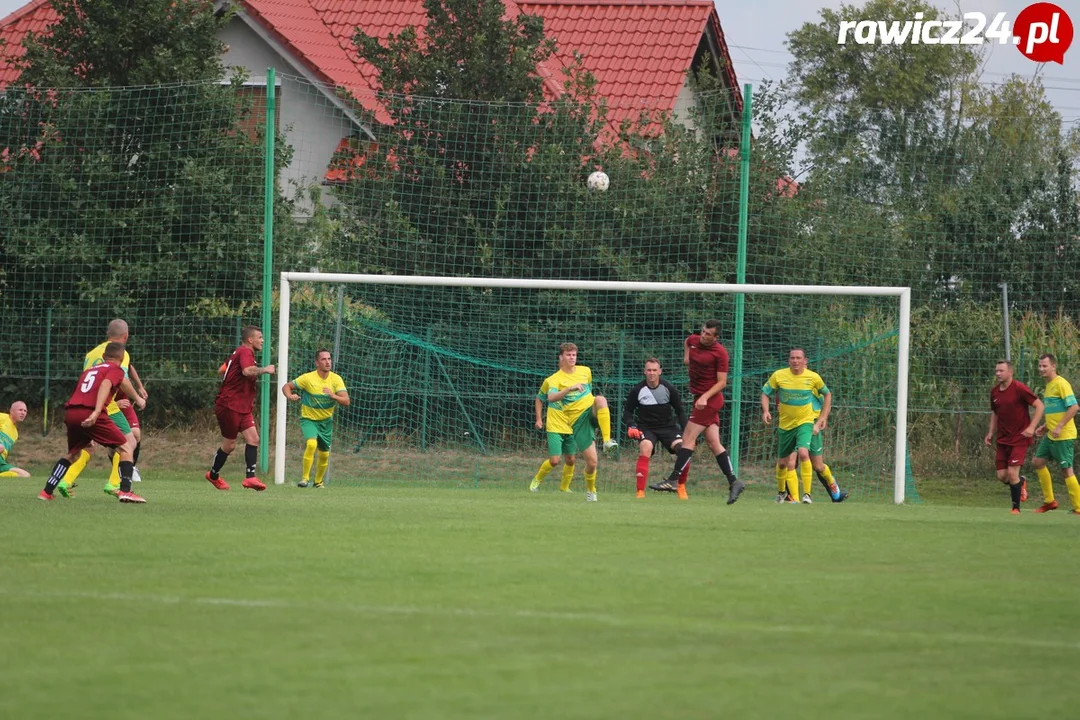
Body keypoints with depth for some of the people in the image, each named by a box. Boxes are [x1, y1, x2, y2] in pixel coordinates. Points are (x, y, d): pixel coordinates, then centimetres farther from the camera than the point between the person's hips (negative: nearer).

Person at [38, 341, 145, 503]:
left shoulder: (89, 370, 31)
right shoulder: (116, 370, 10)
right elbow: (105, 385, -11)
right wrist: (96, 412, -24)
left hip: (70, 412, 6)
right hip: (90, 413, -6)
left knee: (72, 453, 29)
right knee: (126, 447, 6)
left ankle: (47, 491, 23)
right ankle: (125, 491, -9)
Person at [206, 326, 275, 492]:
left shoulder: (238, 353, 17)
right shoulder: (245, 352, -14)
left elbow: (221, 370, 29)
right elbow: (247, 371, -35)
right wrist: (264, 370, -21)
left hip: (243, 408, 10)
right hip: (229, 406, -10)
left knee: (253, 438, -6)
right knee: (229, 445, 1)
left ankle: (250, 477, -13)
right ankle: (213, 475, 21)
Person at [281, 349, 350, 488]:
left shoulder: (336, 379, -8)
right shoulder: (308, 378, -15)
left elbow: (346, 402, -14)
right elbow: (286, 386, -6)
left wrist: (333, 396, -34)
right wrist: (290, 396, -29)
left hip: (326, 421, 4)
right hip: (308, 419, -4)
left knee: (324, 455, 10)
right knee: (311, 444, -29)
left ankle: (318, 481, 35)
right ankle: (305, 478, -19)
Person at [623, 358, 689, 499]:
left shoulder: (669, 389, -4)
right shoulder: (637, 390, -5)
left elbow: (680, 411, 5)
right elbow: (627, 410, 6)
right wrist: (630, 426, -13)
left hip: (668, 426, 1)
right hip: (646, 428, -1)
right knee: (645, 449, -33)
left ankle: (681, 487, 0)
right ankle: (640, 492, -32)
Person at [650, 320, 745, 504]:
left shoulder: (720, 352, -15)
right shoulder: (694, 340, 6)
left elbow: (722, 382, -15)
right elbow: (687, 342, 33)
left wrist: (705, 397, -25)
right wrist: (686, 356, 19)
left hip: (710, 399, -8)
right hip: (700, 397, 8)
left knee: (688, 438, -10)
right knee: (713, 443, 5)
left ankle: (673, 480, -9)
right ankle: (733, 482, 6)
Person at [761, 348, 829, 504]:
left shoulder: (813, 377, -7)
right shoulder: (778, 376, -7)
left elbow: (827, 394, 11)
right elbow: (765, 393, 4)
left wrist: (823, 417, 6)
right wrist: (765, 411, -14)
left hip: (805, 422, -2)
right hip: (785, 424, 2)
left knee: (803, 453, -28)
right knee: (782, 462, 12)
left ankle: (807, 494, -23)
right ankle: (782, 492, 40)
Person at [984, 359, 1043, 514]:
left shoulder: (1019, 388, -13)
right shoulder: (994, 391, 6)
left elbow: (1039, 406, -12)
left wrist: (1032, 427, -20)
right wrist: (991, 433, 11)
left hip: (1020, 438, -6)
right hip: (1003, 439, 6)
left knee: (1012, 473, -13)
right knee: (1002, 475, 1)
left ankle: (1016, 507, 3)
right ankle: (1021, 482, 34)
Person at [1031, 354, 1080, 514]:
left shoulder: (1061, 384, -14)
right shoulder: (1049, 385, 14)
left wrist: (1059, 427, -24)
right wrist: (1046, 427, 15)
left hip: (1063, 435, -10)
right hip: (1050, 435, 10)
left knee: (1066, 470, -6)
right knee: (1038, 462, 12)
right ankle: (1049, 501, 19)